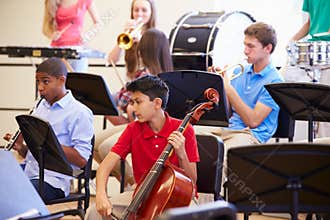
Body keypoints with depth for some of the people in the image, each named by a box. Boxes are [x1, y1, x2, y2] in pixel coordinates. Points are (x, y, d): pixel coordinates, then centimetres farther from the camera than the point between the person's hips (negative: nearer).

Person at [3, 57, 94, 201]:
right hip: (28, 172, 8)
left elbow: (82, 160, -15)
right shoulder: (42, 106, 18)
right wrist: (20, 147, 1)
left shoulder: (79, 112, -6)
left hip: (52, 182, -8)